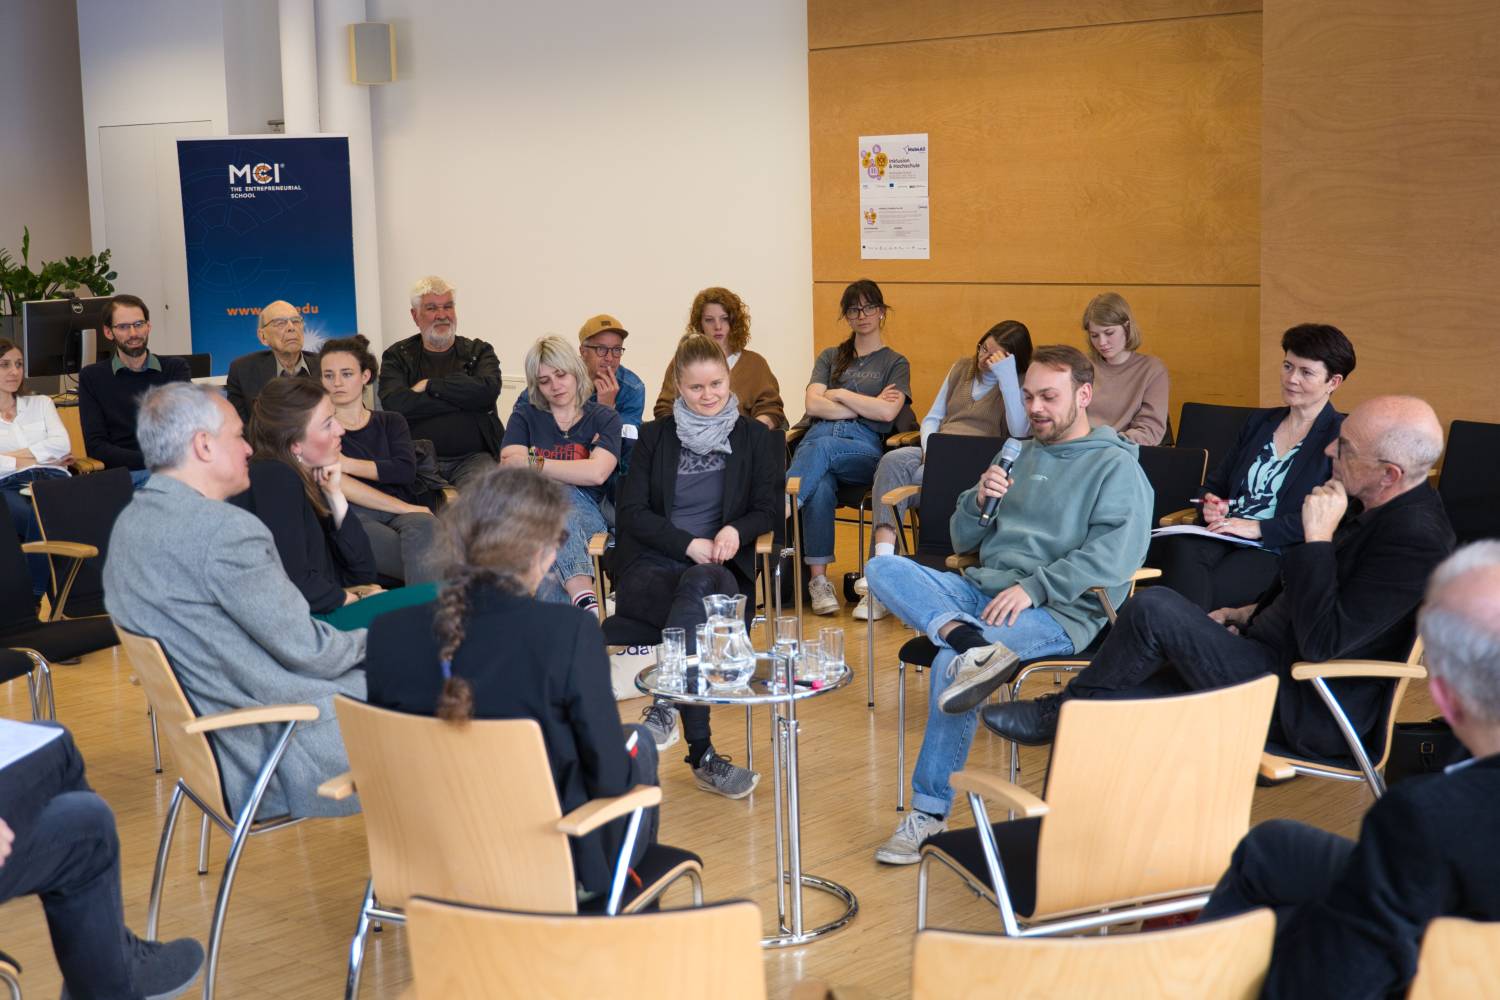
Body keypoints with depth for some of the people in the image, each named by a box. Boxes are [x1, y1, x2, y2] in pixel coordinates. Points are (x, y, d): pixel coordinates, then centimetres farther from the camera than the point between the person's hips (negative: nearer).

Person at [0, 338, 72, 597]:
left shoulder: (40, 403, 28)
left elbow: (62, 445, 10)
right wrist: (39, 456, -1)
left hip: (52, 478, 2)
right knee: (36, 518, -40)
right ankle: (38, 594, -29)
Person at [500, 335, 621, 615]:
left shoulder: (604, 418, 13)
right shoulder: (525, 415, 20)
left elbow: (597, 473, -8)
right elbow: (509, 467, 0)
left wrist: (534, 463, -6)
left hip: (586, 513, -1)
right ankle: (584, 598, -58)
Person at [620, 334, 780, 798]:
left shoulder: (756, 438, 17)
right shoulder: (655, 437, 16)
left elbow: (769, 508, 11)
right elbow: (633, 511, 6)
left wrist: (735, 530, -14)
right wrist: (690, 544, -11)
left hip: (719, 569, 0)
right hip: (650, 568, 0)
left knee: (699, 584, -40)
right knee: (697, 598, -38)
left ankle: (664, 707, -46)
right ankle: (701, 754, -44)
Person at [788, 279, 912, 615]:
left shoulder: (895, 363, 20)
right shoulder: (830, 357, 27)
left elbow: (887, 413, -1)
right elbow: (814, 405, 8)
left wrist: (840, 394, 5)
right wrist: (866, 406, 2)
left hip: (864, 448, -1)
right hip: (818, 438, 1)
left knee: (822, 447, -39)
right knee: (820, 486, -36)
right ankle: (818, 579, -39)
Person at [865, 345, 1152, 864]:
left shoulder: (1116, 467, 1)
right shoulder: (1020, 455, 21)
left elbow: (1116, 554, -15)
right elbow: (964, 540, 21)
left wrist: (1034, 587, -23)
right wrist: (979, 499, -1)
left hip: (1060, 611, -7)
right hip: (981, 591, 7)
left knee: (950, 662, -31)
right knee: (883, 568, -16)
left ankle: (931, 810, -18)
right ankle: (971, 644, -38)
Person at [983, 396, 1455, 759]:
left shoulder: (1416, 540, -24)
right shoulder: (1371, 505, 6)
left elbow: (1322, 643, -30)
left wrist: (1318, 536, -27)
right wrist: (1252, 613, 17)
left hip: (1308, 715, -10)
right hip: (1277, 660, 10)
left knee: (1154, 608, -18)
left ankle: (1061, 711, 2)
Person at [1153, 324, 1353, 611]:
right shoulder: (1259, 423, 24)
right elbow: (1214, 484, 28)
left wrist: (1258, 528, -14)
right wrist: (1210, 505, 3)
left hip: (1279, 553, -5)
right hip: (1224, 538, 5)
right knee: (1180, 549, -33)